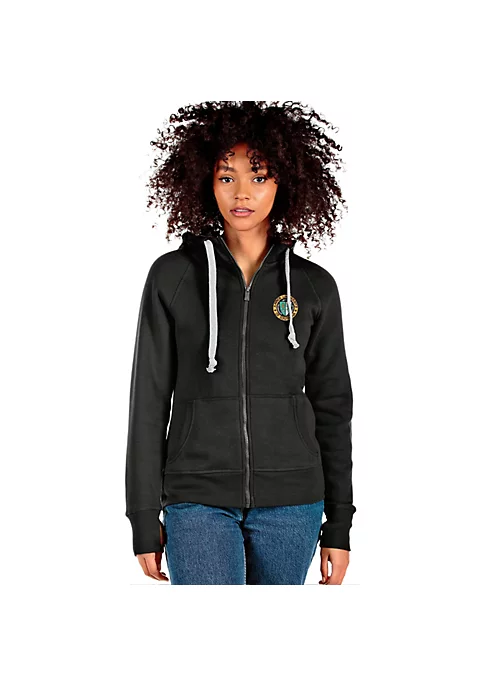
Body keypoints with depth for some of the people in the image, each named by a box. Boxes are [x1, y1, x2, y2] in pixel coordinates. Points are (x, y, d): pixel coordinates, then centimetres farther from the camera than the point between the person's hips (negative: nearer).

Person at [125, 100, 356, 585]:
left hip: (289, 501, 2)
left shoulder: (314, 286, 4)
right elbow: (149, 400, 2)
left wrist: (339, 525, 5)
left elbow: (332, 407, 7)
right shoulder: (173, 275, 0)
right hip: (198, 497, -1)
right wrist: (144, 518, 0)